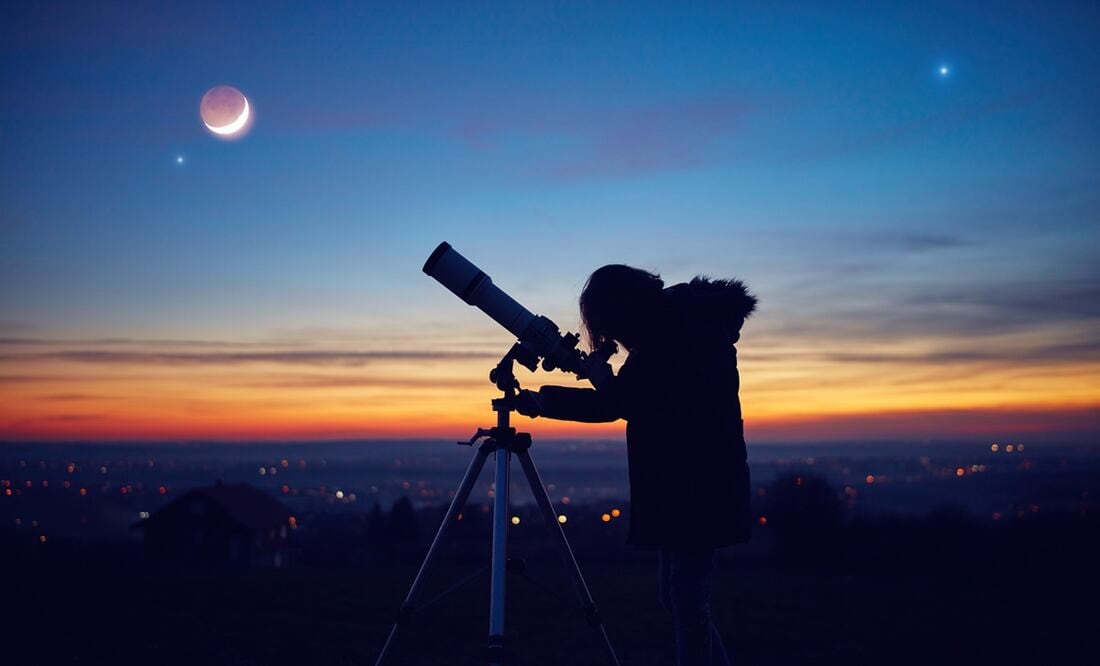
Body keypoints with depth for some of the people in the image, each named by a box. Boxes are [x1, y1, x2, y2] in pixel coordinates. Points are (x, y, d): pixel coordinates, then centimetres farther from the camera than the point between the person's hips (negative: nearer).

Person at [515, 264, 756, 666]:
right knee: (679, 598, 14)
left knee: (687, 600, -5)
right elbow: (616, 404, 17)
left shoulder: (693, 332, -14)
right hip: (675, 487, 9)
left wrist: (608, 384, -13)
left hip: (699, 490, -9)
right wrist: (540, 401, 13)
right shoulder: (665, 337, 12)